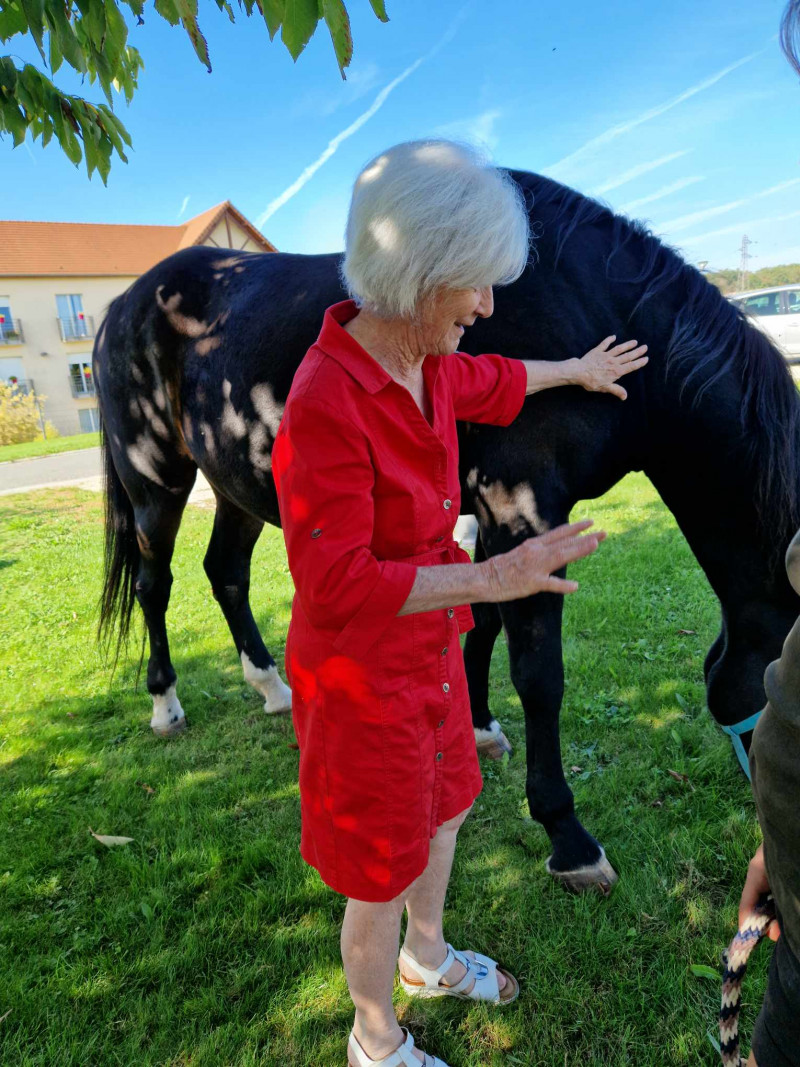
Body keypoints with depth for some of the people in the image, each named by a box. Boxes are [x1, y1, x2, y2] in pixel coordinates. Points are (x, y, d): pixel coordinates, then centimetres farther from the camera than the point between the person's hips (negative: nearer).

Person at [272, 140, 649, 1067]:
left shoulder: (425, 365, -3)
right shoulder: (325, 403, -29)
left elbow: (491, 381, 20)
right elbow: (334, 584, -29)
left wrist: (578, 370, 34)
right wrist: (485, 578, -31)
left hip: (430, 650, 9)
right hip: (360, 674, -8)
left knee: (442, 812, 29)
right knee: (381, 876, 15)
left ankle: (426, 958, 61)